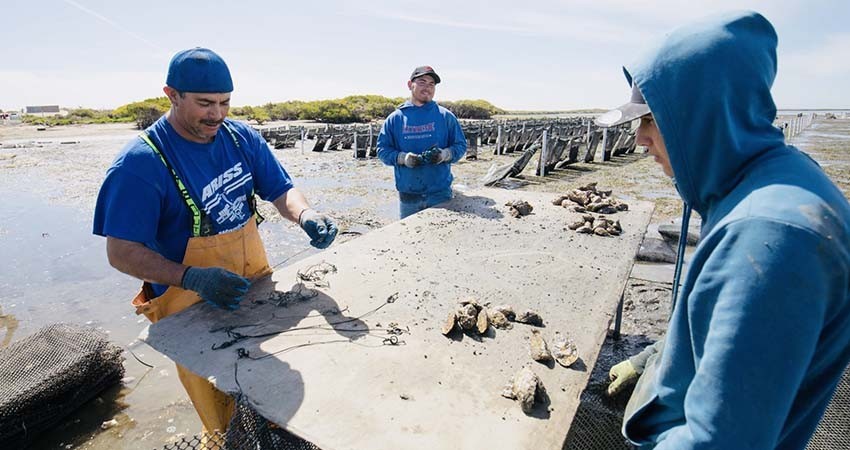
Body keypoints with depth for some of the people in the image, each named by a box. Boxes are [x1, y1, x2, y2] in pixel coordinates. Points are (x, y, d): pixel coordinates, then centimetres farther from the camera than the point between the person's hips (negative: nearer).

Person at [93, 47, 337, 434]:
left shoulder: (241, 137, -5)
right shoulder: (140, 162, -20)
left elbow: (281, 191, -1)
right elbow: (122, 253, -19)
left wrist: (305, 215, -23)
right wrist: (192, 279, -34)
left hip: (256, 287, 5)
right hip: (192, 309, -4)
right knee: (220, 413, 15)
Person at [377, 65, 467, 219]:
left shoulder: (446, 116, 5)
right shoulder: (395, 118, 5)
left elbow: (460, 145, 5)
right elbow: (382, 149, 4)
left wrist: (445, 154, -16)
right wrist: (403, 158, -15)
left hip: (441, 194, 0)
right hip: (408, 195, 1)